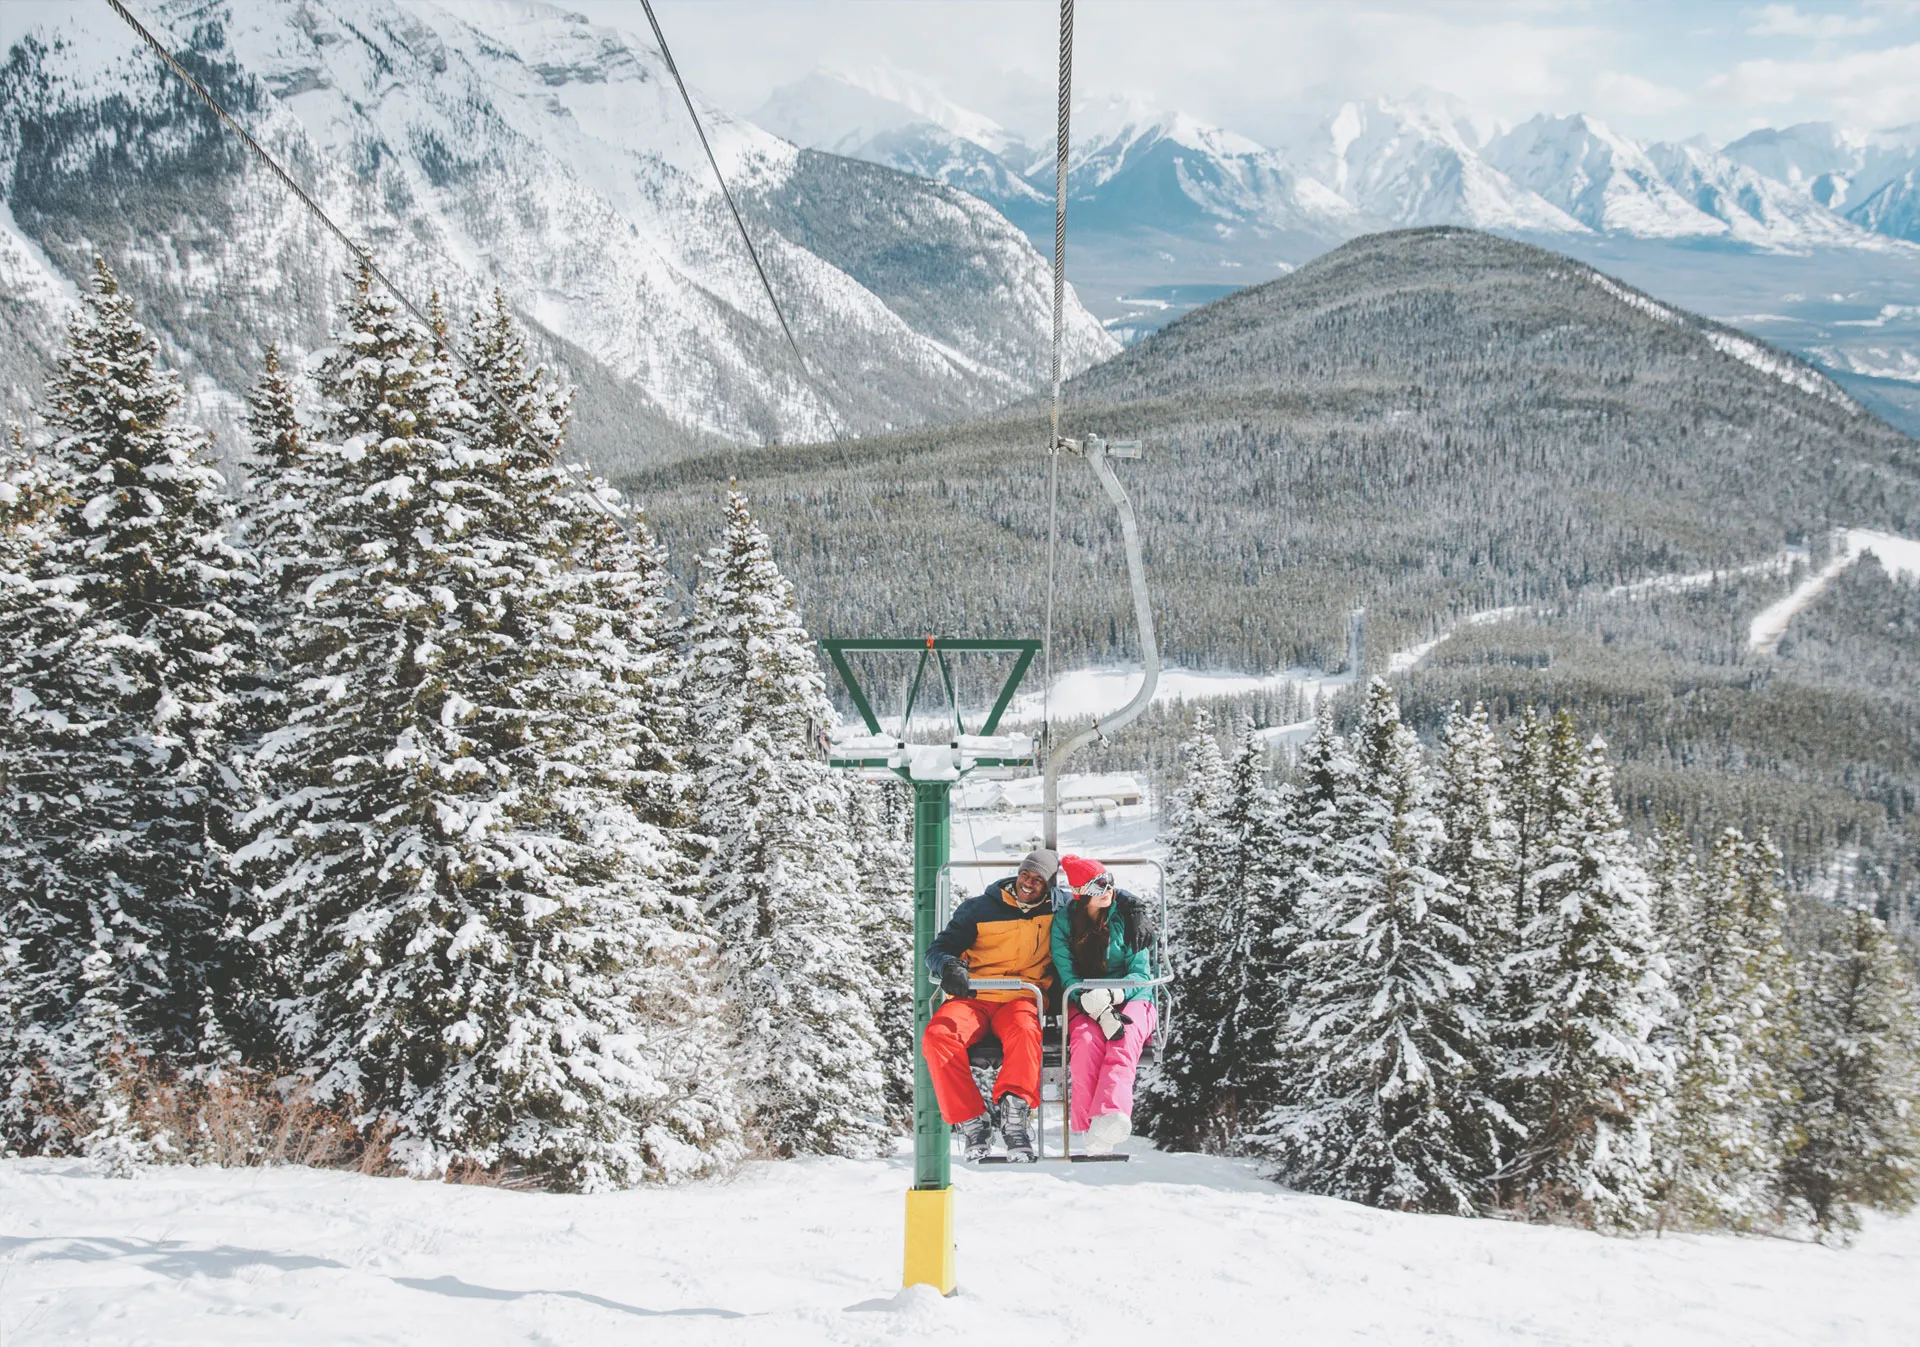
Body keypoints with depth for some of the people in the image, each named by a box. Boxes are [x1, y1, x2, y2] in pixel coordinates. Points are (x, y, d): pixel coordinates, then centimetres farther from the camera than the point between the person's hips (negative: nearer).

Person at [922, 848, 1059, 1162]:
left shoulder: (1054, 913, 13)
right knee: (937, 1036, -30)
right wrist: (949, 967, -14)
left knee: (1025, 1030, -38)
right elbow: (940, 947, 9)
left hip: (1021, 999, -1)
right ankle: (972, 1122, -29)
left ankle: (1013, 1110, -45)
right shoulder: (979, 909, 11)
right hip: (972, 998, 1)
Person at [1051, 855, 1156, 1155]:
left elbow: (1141, 974, -2)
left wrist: (1111, 994, -25)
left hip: (1132, 999, -1)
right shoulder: (1063, 921, 3)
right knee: (1087, 1041, -36)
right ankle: (1087, 1120, -40)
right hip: (1083, 1004, 1)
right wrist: (1099, 1010, -24)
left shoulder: (1128, 916, 2)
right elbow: (1067, 976, -5)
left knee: (1124, 1043, -36)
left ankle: (1110, 1116, -59)